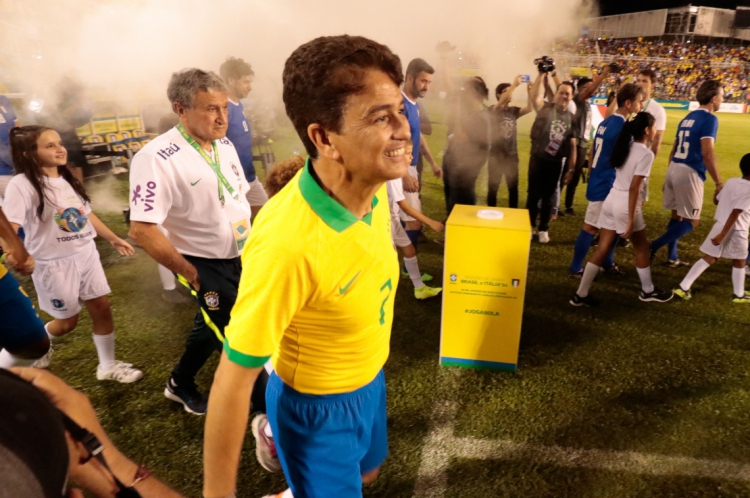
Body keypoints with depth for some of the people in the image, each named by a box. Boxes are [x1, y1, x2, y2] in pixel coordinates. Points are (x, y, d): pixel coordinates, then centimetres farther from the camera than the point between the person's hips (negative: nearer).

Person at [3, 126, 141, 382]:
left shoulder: (67, 179, 7)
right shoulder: (22, 185, -17)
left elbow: (87, 214, 17)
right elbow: (9, 226, -26)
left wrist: (114, 239, 21)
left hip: (86, 254, 6)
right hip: (54, 263, -6)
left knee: (102, 308, 7)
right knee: (68, 320, 9)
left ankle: (108, 366, 23)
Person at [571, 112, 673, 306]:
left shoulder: (625, 147, 11)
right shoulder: (646, 154, -13)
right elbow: (633, 188, -18)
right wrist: (631, 219, -17)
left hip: (611, 200, 7)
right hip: (625, 205, -7)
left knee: (602, 249, 8)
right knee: (641, 247, 15)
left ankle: (581, 294, 7)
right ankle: (648, 290, 33)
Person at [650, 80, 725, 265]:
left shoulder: (688, 117, 15)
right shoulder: (709, 119, -10)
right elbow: (707, 153, -19)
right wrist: (719, 183, -16)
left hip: (674, 170, 8)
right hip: (690, 174, -8)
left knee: (676, 216, 17)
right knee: (691, 221, 1)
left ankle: (672, 257, 22)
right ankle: (653, 246, -8)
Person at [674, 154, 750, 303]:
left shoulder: (731, 181, 2)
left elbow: (716, 200, 15)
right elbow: (735, 214, -24)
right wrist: (723, 235, -25)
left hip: (719, 225, 6)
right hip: (735, 231, -6)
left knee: (709, 258, 10)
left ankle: (683, 286, 3)